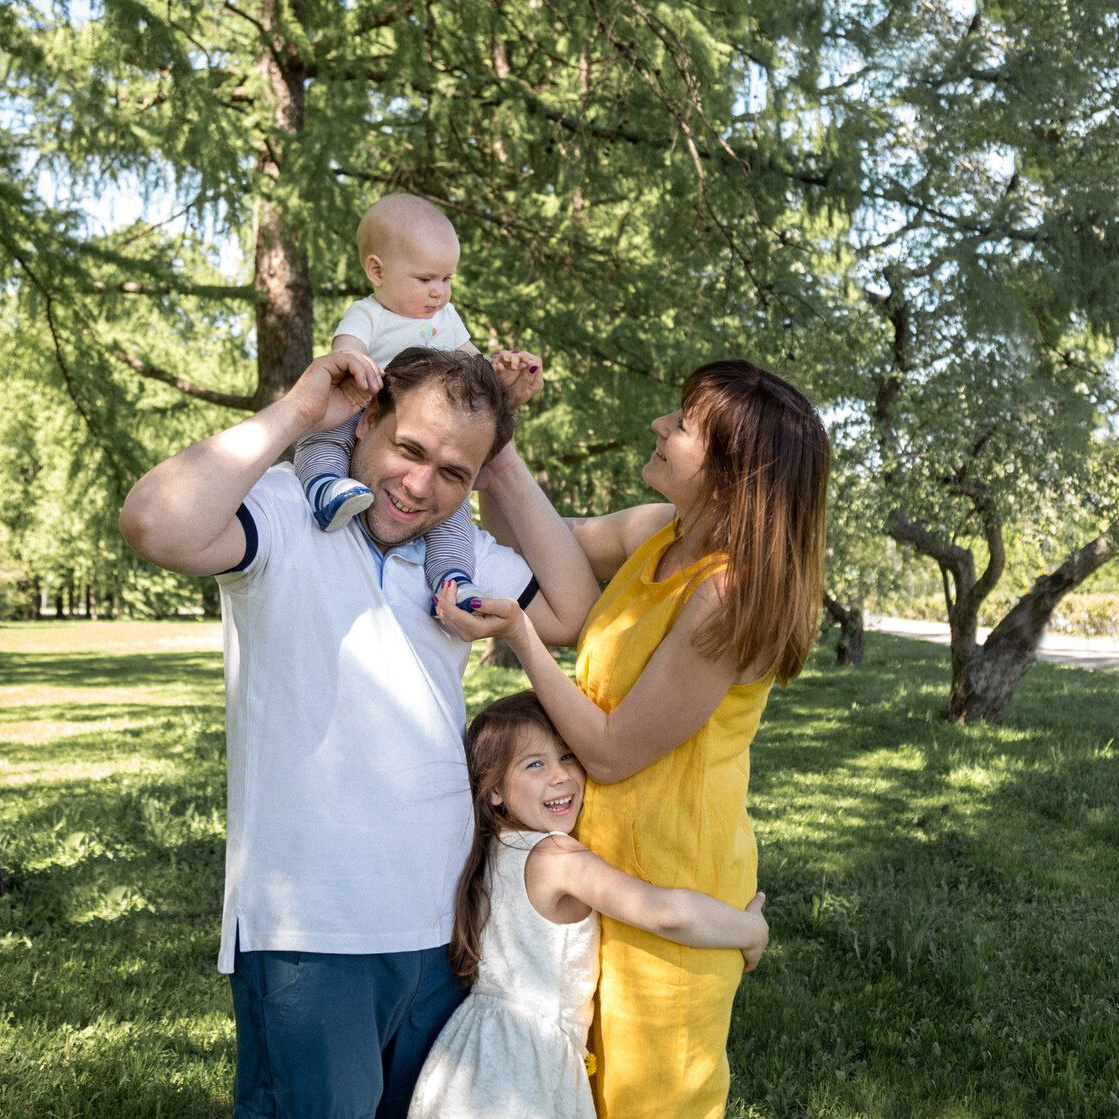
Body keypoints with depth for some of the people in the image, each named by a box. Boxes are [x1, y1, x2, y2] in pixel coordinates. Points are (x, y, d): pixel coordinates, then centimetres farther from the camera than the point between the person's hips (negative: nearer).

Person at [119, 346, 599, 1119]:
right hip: (310, 936, -7)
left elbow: (573, 614, 7)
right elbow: (157, 526, -29)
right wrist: (295, 413, -19)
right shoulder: (283, 513, -11)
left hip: (441, 929, 7)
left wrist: (510, 473, 2)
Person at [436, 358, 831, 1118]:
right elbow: (531, 543, 11)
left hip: (669, 889, -8)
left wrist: (518, 633, -22)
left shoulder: (728, 595, -26)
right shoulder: (659, 536, -3)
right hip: (605, 864, 8)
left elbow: (610, 753, -22)